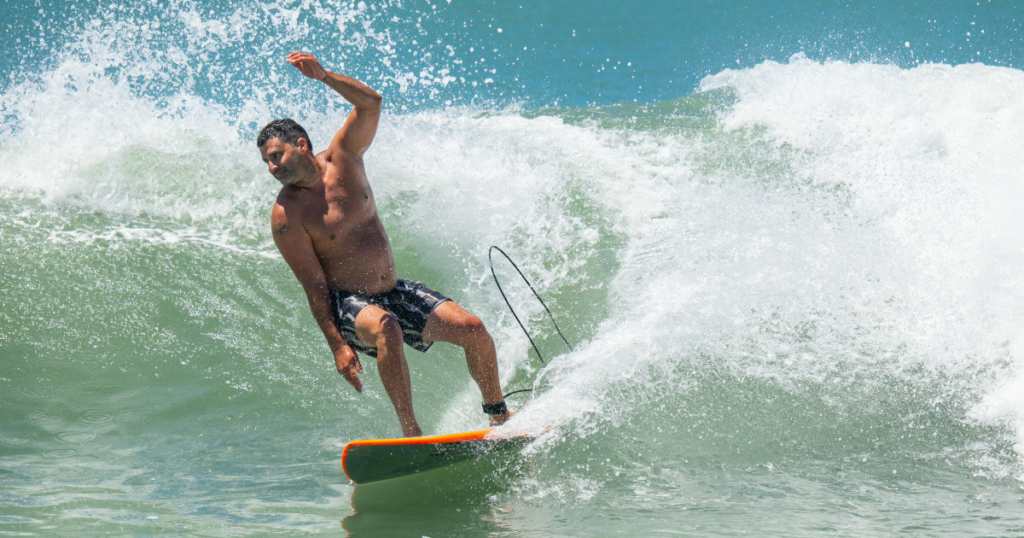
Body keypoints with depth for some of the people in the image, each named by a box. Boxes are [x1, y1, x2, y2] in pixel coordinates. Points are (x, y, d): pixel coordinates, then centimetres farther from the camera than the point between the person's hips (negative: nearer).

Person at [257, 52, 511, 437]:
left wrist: (323, 76, -26)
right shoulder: (286, 216, -13)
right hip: (347, 304, -5)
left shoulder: (342, 158, 0)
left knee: (473, 329, -8)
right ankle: (410, 432, -34)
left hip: (394, 292, 5)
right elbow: (313, 286, -14)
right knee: (386, 328, -38)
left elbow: (370, 103, -13)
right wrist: (337, 345, -20)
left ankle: (498, 416, 12)